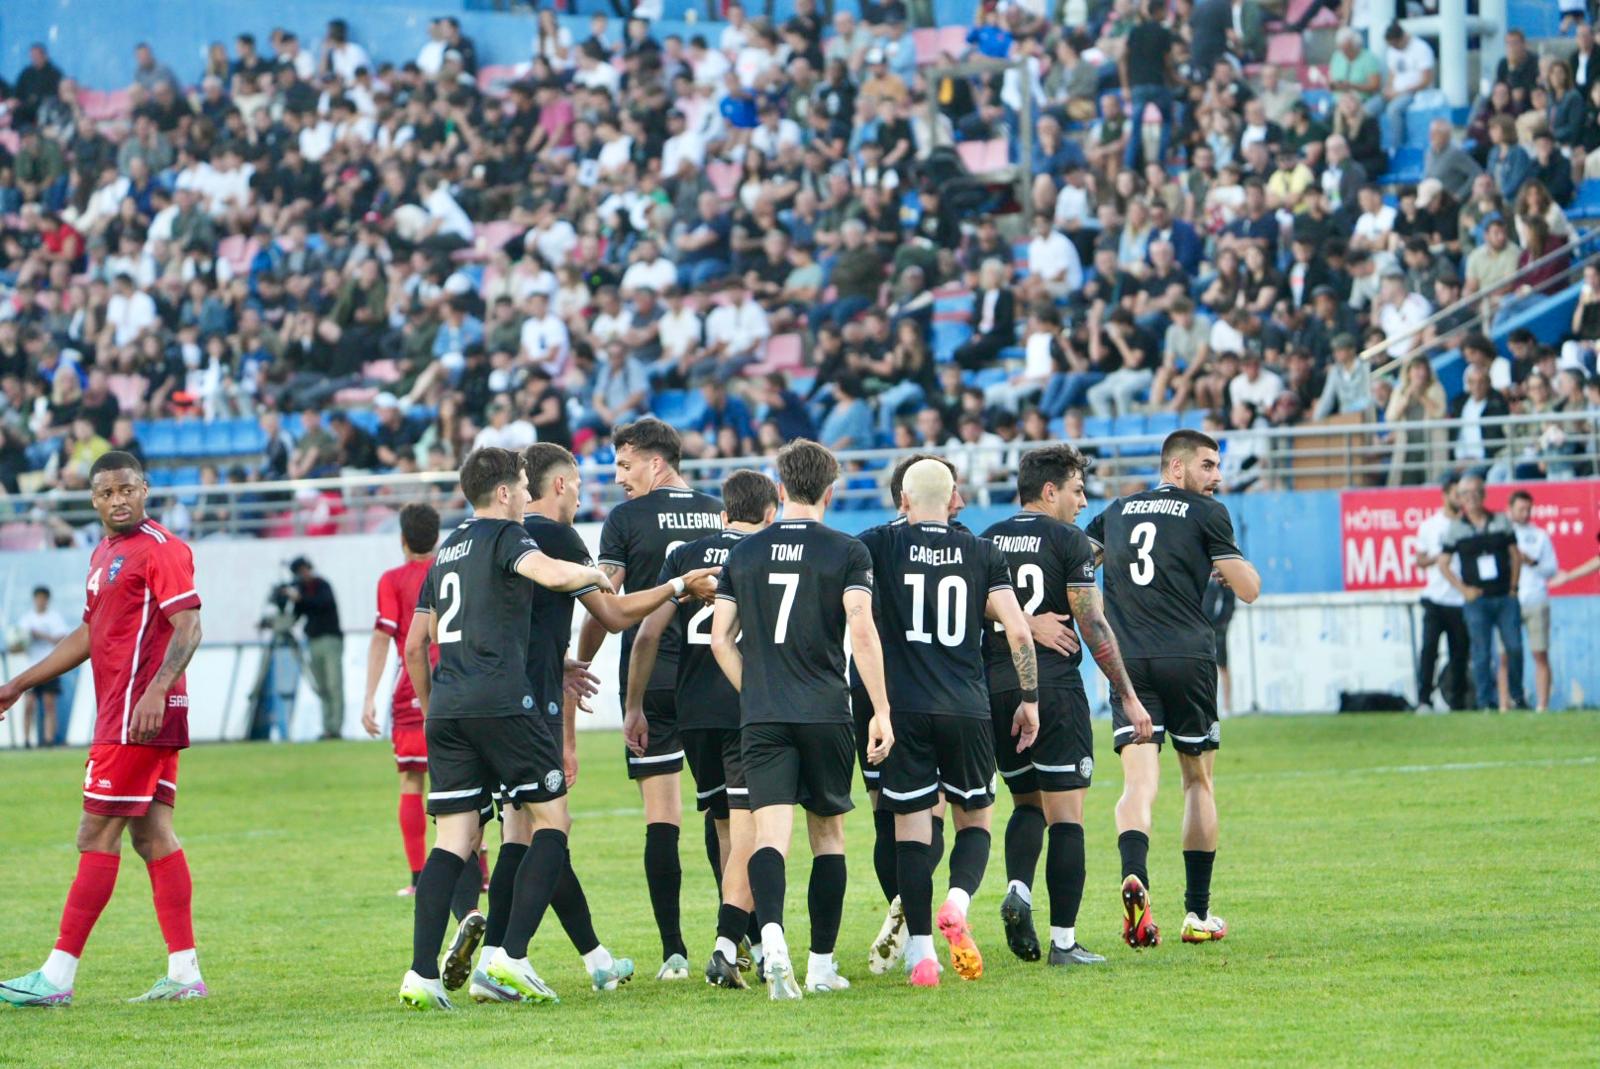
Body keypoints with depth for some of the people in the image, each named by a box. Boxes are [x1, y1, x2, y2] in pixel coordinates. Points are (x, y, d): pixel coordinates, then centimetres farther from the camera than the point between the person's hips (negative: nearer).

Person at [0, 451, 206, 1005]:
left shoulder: (159, 548, -10)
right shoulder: (104, 554, 19)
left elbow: (188, 627, -18)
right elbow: (89, 635, 29)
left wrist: (157, 689, -30)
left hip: (139, 716, -10)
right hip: (120, 715, 10)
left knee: (98, 836, -8)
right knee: (152, 835, 7)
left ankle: (58, 976, -8)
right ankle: (184, 972, 7)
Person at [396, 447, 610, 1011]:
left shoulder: (447, 550, 22)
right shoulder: (504, 537, -1)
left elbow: (415, 645, 25)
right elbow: (551, 573, -23)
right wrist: (596, 575, -3)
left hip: (447, 710, 7)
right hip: (501, 703, -7)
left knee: (453, 841, 4)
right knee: (553, 818, 5)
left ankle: (422, 973, -9)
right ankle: (512, 955, -6)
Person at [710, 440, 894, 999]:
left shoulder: (744, 552, 9)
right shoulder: (846, 552, -1)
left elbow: (720, 638, 8)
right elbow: (861, 631, -11)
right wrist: (882, 711, -8)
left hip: (762, 717, 1)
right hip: (825, 713, -1)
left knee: (770, 831, -8)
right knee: (827, 832, 13)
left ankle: (771, 934, -35)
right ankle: (821, 965, 14)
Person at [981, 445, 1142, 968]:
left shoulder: (986, 542, 11)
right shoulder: (1068, 541, -5)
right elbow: (1093, 626, -8)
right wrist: (1129, 696, -3)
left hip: (994, 690, 5)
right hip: (1054, 687, -5)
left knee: (1027, 802, 20)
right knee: (1065, 816, -1)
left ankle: (1018, 888, -7)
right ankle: (1064, 941, -4)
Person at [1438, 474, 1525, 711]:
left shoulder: (1501, 522, 7)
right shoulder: (1456, 528, 2)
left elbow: (1515, 556, 11)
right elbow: (1443, 564, 4)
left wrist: (1513, 587, 3)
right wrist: (1463, 589, -4)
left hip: (1505, 597, 2)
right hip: (1477, 600, -2)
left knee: (1515, 647, 0)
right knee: (1482, 653, -2)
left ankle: (1517, 695, 15)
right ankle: (1486, 701, 2)